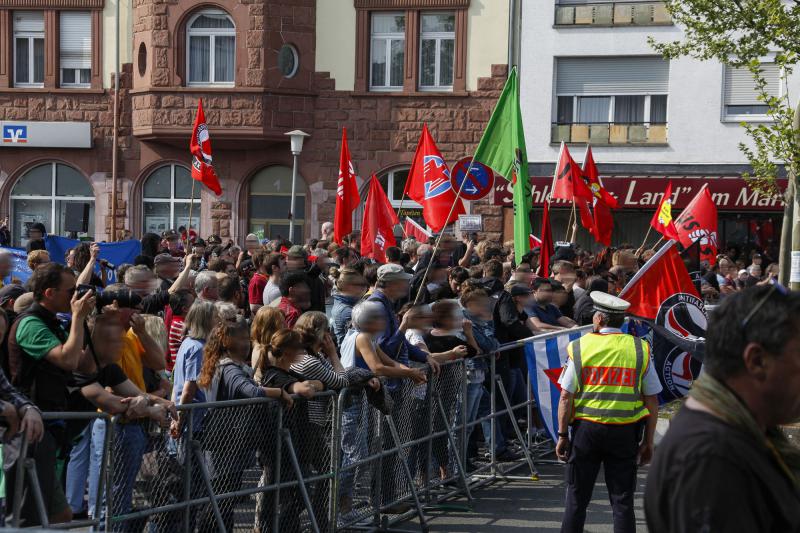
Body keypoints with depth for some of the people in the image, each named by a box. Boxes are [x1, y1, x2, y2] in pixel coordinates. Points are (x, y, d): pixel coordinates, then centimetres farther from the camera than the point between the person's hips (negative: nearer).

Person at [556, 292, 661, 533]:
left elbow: (566, 397, -4)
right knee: (622, 500, 5)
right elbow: (652, 401, 2)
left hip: (586, 427, -1)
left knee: (576, 498, 7)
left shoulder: (579, 347, -1)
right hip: (626, 432, 1)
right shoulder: (641, 349, 2)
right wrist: (648, 441, 9)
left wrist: (562, 434, 4)